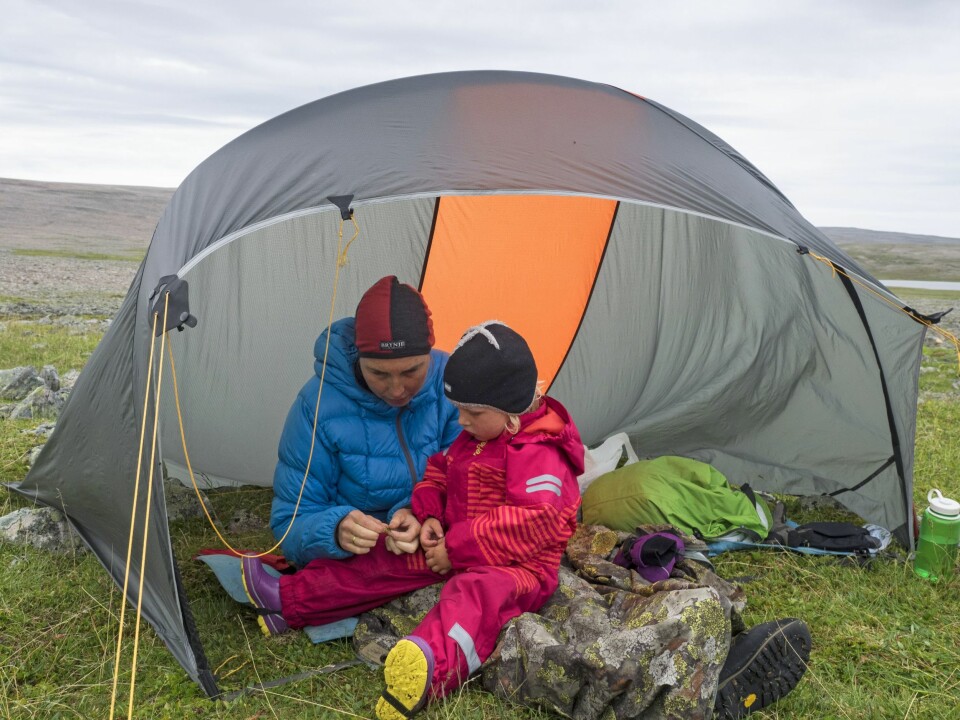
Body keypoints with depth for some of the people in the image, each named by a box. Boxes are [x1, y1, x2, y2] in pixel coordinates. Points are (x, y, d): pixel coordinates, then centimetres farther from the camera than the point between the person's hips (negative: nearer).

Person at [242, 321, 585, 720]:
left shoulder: (537, 454, -21)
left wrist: (456, 548, -25)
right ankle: (287, 601, 8)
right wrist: (430, 517, -4)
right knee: (390, 560, 2)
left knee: (475, 592, -40)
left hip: (517, 564, -9)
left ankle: (431, 670, -71)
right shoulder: (473, 439, 8)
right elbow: (436, 475, 18)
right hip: (458, 551, 9)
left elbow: (530, 523, -29)